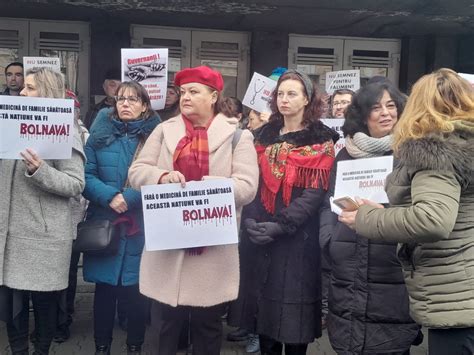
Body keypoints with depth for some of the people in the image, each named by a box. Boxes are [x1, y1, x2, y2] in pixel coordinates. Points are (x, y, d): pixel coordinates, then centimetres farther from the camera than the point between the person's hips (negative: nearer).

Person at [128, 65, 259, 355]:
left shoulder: (237, 135, 0)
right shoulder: (164, 130, 10)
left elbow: (247, 186, -10)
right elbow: (137, 171, 5)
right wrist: (161, 177, -16)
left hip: (213, 247, -2)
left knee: (208, 325, 13)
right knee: (164, 324, 13)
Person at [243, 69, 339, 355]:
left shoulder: (321, 140, -3)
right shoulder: (265, 135, 11)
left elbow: (315, 191, -12)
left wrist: (282, 225, -19)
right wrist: (251, 219, -10)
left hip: (300, 237, -4)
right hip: (264, 236, 4)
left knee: (294, 314, 3)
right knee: (264, 309, 10)